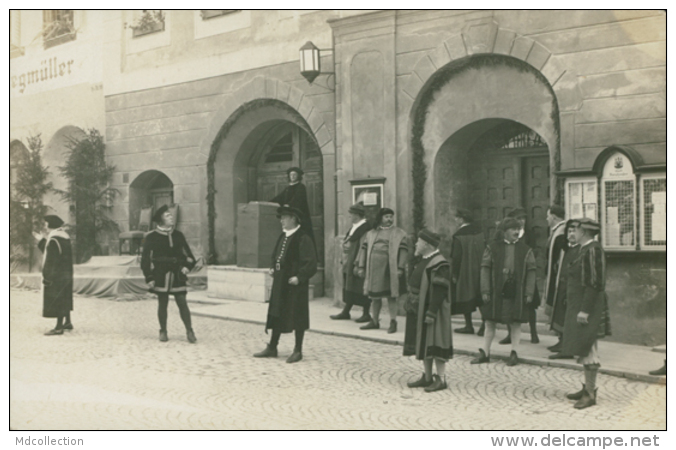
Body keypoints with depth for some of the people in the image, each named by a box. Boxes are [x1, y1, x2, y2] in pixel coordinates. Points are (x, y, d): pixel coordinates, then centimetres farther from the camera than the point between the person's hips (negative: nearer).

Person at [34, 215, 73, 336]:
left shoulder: (53, 240, -19)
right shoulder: (64, 236, 9)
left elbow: (51, 260, -21)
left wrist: (47, 278, -18)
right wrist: (41, 240, 24)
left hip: (56, 275, -10)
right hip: (66, 274, 10)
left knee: (57, 300, -4)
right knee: (64, 299, 18)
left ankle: (59, 328, -1)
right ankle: (67, 322, 27)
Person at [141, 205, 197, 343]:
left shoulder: (178, 235, 8)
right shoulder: (151, 237, -3)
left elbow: (188, 254, 15)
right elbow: (145, 259, -2)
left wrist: (188, 266, -3)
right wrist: (149, 278, -7)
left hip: (178, 275, 2)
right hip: (161, 275, -2)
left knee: (182, 303, -1)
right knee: (162, 304, 5)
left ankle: (189, 331, 5)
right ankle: (163, 331, 19)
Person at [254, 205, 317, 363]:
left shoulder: (303, 239, -14)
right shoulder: (283, 236, 10)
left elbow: (311, 263, -17)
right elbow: (275, 255, 25)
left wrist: (299, 277, -22)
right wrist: (273, 267, 9)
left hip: (295, 285, -8)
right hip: (280, 282, 8)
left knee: (297, 317, 2)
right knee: (276, 315, 14)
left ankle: (298, 351, 13)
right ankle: (272, 348, 24)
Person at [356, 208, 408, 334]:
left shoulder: (399, 233, 2)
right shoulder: (371, 233, 12)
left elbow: (404, 251, -5)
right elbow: (364, 249, 12)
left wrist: (400, 268, -14)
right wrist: (361, 266, 5)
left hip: (389, 269, -4)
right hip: (374, 268, 4)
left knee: (391, 296, -1)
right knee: (375, 296, 10)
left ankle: (393, 322, 6)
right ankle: (374, 321, 21)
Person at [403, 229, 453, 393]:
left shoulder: (439, 265, -18)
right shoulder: (424, 261, 12)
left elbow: (439, 291, -23)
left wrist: (431, 313, -25)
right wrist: (412, 304, 16)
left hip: (431, 311, -10)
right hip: (419, 311, 10)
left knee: (434, 345, -3)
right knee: (423, 345, 13)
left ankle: (441, 379, 5)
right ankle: (427, 377, 22)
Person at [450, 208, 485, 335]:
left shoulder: (459, 235, -16)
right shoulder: (480, 232, 4)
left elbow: (456, 257, -16)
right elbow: (485, 252, 9)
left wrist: (454, 274, -11)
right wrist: (482, 269, 17)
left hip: (464, 272, -6)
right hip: (479, 271, 6)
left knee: (465, 298, 3)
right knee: (480, 298, 12)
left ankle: (469, 325, 5)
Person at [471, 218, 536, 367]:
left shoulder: (525, 250, 5)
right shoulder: (493, 248, 4)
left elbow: (531, 271, 4)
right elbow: (485, 269, 2)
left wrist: (529, 293, -3)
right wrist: (485, 291, -5)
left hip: (516, 292, 0)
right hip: (496, 291, 1)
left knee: (515, 323, 4)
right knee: (490, 322, 6)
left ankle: (514, 353, 16)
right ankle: (485, 353, 16)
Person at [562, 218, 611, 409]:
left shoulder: (593, 250, -17)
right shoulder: (584, 250, 13)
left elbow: (595, 284, -22)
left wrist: (584, 311, -23)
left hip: (587, 307, -10)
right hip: (579, 306, 10)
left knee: (587, 349, -5)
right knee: (584, 349, 15)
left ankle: (591, 394, 1)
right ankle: (587, 388, 24)